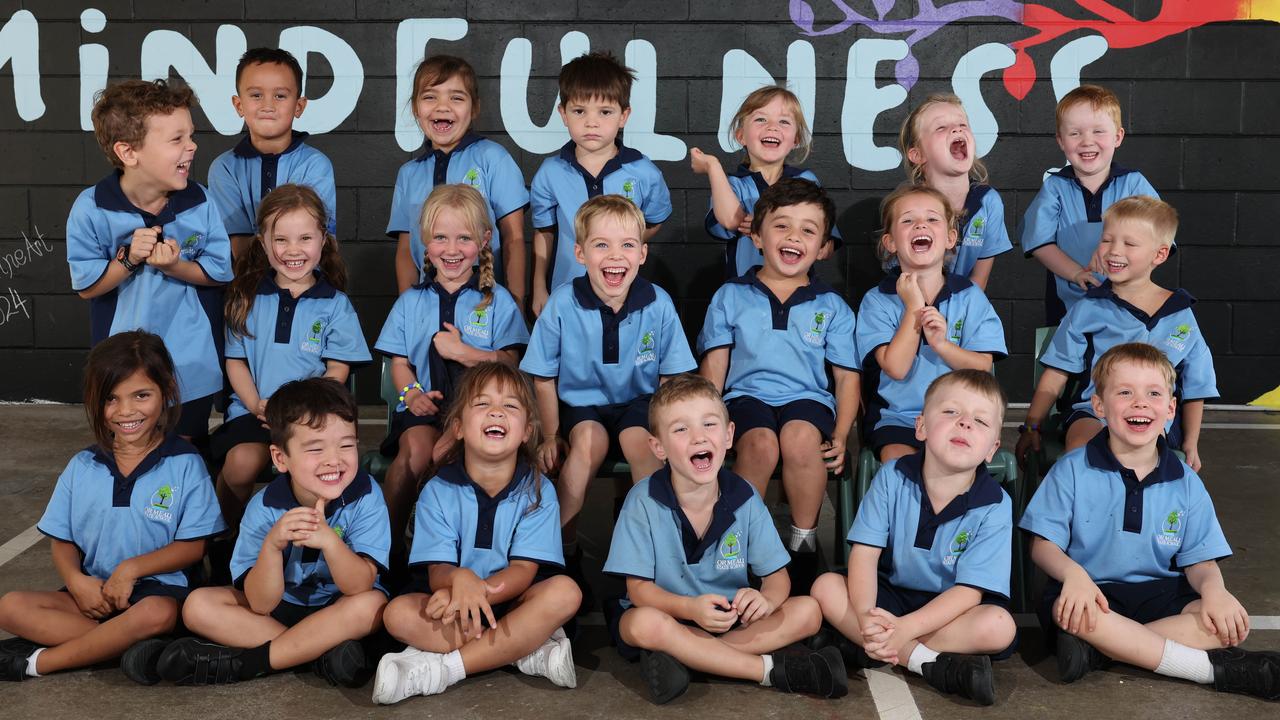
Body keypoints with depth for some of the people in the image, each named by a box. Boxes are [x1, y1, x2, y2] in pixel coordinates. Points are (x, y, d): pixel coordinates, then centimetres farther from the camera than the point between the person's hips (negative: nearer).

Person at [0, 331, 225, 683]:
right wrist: (76, 581, -10)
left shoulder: (185, 464, -2)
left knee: (157, 613, -38)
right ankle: (124, 644, -26)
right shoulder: (82, 467, 10)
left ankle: (39, 661, -21)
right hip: (93, 593, 4)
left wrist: (132, 568, -16)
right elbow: (62, 541, 10)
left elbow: (193, 546, -5)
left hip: (157, 589, -4)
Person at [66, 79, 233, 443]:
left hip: (192, 361, 0)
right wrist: (128, 260, -25)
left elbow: (220, 272, -6)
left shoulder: (200, 203, -13)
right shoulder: (91, 209, -16)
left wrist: (174, 267, -24)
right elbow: (86, 286, -9)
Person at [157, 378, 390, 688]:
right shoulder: (265, 507, -19)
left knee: (373, 603, -33)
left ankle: (241, 662, -23)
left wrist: (329, 540, -45)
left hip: (337, 606, -2)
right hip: (279, 604, 2)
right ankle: (325, 651, -20)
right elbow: (260, 605, -21)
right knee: (198, 606, -17)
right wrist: (272, 544, -38)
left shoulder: (365, 496, -22)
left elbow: (360, 586, -27)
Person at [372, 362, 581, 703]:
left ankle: (443, 668, -26)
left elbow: (524, 571, -13)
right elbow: (437, 572, -13)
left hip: (512, 603, 0)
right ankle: (532, 649, -23)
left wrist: (478, 591, -34)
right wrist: (459, 580, -39)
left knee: (564, 592, -29)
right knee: (399, 613, -28)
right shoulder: (438, 491, -6)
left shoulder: (538, 491, -7)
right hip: (452, 605, 0)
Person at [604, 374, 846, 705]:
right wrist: (691, 608, -34)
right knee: (646, 624, -37)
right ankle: (772, 669, -25)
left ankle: (684, 657, -25)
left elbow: (777, 575, -1)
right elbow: (639, 589, -14)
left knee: (808, 612, -16)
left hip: (729, 617, 4)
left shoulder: (744, 497, -7)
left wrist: (766, 599, -27)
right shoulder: (643, 501, -15)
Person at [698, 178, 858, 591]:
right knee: (761, 443, -35)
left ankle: (804, 540, -14)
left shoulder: (832, 307, 14)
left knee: (800, 437, -36)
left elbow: (847, 377, 10)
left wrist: (840, 437, -4)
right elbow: (713, 368, 8)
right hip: (748, 395, 0)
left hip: (807, 397, 0)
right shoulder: (730, 297, 13)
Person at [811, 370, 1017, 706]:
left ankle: (862, 649, -27)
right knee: (826, 587, -22)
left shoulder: (994, 506, -16)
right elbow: (865, 552, -13)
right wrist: (866, 616, -33)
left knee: (999, 626, -31)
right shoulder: (892, 477, -10)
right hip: (891, 596, 2)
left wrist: (904, 629, -33)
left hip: (949, 608, -2)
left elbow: (970, 590, -20)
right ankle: (931, 662, -26)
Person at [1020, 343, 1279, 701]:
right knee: (1067, 613, -37)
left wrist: (1213, 587, -18)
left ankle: (1101, 651, -28)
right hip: (1093, 592, -3)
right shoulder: (1072, 470, -2)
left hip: (1159, 594, 3)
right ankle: (1214, 669, -29)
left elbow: (1199, 560, 6)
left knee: (1231, 623, -22)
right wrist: (1073, 573, -26)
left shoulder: (1186, 482, 6)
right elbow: (1043, 545, -4)